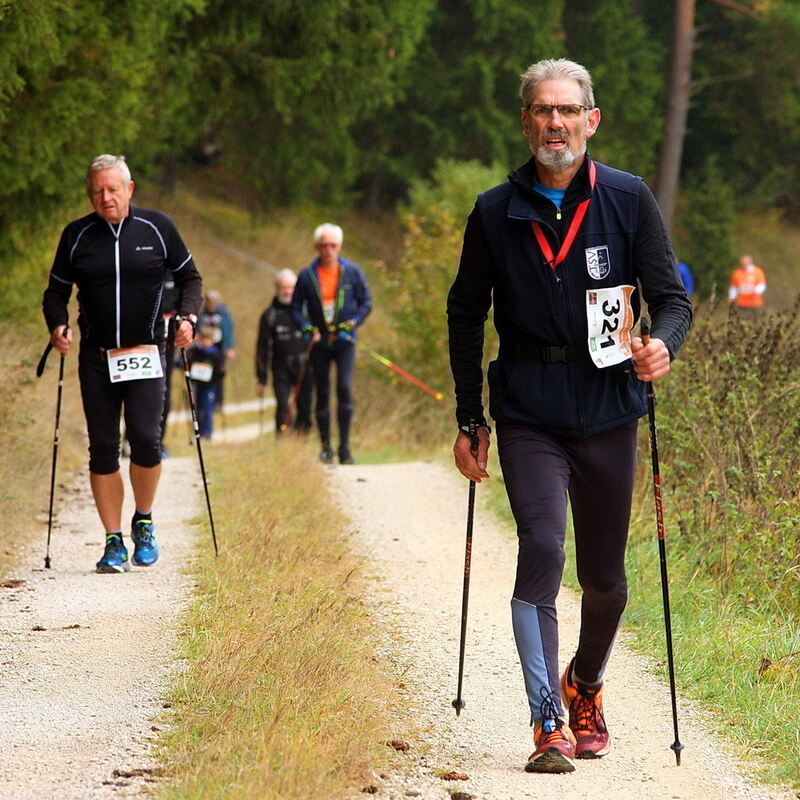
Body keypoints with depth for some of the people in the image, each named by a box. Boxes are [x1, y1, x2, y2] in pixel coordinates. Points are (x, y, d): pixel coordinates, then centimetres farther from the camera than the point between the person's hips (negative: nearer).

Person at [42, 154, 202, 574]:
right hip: (96, 357, 2)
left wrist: (187, 316, -5)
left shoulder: (157, 227, 3)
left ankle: (143, 522, 12)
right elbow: (56, 290, 12)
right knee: (103, 448, 0)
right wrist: (57, 325, -8)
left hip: (145, 354, -2)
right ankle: (114, 542, 8)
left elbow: (189, 277, 12)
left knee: (146, 439, -13)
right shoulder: (77, 236, 5)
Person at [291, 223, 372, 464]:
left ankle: (344, 446, -12)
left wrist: (351, 324, -9)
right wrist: (307, 328, -9)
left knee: (344, 388, -15)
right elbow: (296, 307, 8)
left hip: (344, 342, -1)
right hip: (319, 343, 1)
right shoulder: (306, 276, 2)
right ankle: (326, 446, 15)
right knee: (322, 393, 4)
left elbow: (366, 303, 6)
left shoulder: (352, 272, 2)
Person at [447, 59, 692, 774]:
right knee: (541, 549, -18)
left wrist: (663, 343, -20)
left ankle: (585, 687, 38)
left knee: (605, 578, 10)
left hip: (608, 411, 1)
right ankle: (550, 725, -16)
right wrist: (469, 421, 9)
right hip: (527, 412, -1)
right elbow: (466, 316, 13)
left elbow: (672, 296, 3)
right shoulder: (495, 213, 4)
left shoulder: (628, 200, 2)